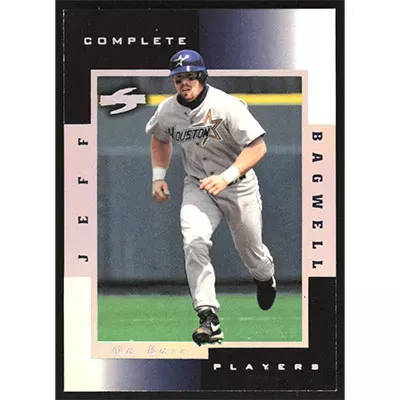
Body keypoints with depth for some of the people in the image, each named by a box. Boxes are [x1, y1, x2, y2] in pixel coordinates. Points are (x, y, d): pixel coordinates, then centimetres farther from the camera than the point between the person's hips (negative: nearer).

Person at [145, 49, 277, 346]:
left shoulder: (227, 106, -23)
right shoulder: (168, 111, -7)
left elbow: (258, 147, -24)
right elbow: (160, 138, 17)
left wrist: (227, 177, -34)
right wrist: (159, 176, 6)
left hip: (239, 186, -3)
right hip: (197, 186, 3)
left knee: (250, 250, 14)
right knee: (194, 242, -23)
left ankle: (266, 278, 54)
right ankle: (208, 318, -25)